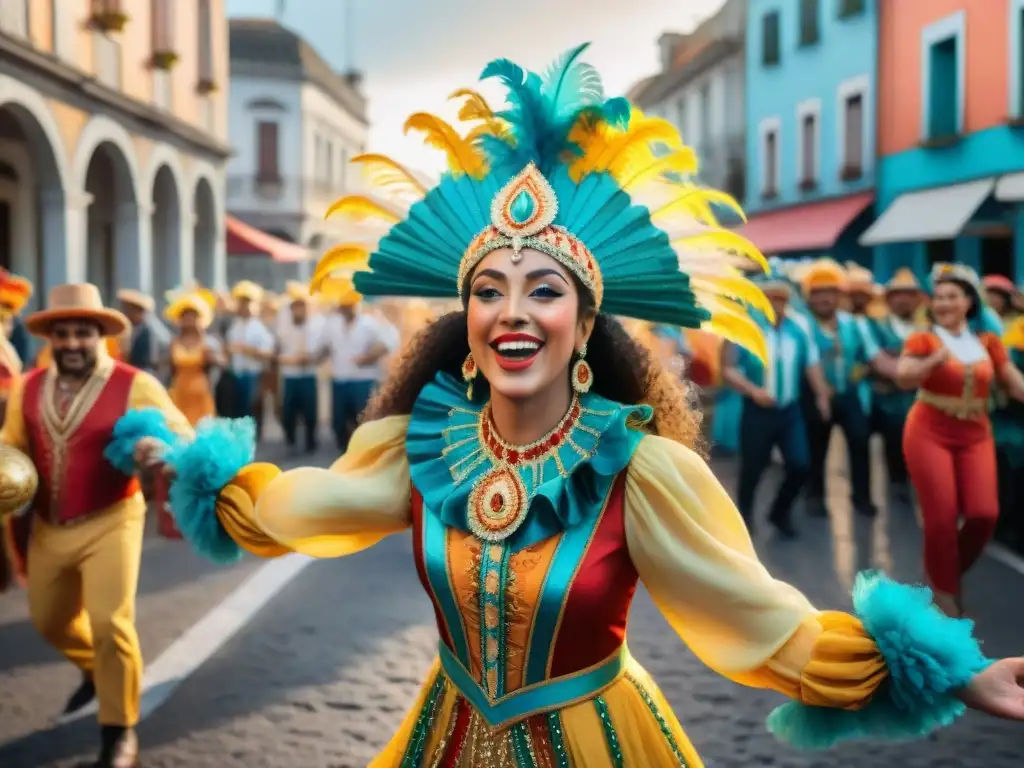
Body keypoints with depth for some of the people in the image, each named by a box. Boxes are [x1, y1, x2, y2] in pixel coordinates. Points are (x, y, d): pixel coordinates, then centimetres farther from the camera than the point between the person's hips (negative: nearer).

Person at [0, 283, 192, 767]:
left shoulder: (134, 385, -13)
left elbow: (183, 435, -15)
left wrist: (160, 447, -38)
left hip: (109, 523, -5)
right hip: (47, 527, 6)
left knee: (110, 623, -10)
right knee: (48, 620, 19)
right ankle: (94, 670, 51)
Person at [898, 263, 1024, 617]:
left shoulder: (988, 342, 7)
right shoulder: (923, 339, -4)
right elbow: (904, 378, -20)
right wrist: (935, 359, -38)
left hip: (976, 436, 3)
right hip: (930, 433, -3)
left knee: (984, 514, -9)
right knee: (942, 516, -6)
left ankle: (954, 571, 18)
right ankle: (943, 588, 13)